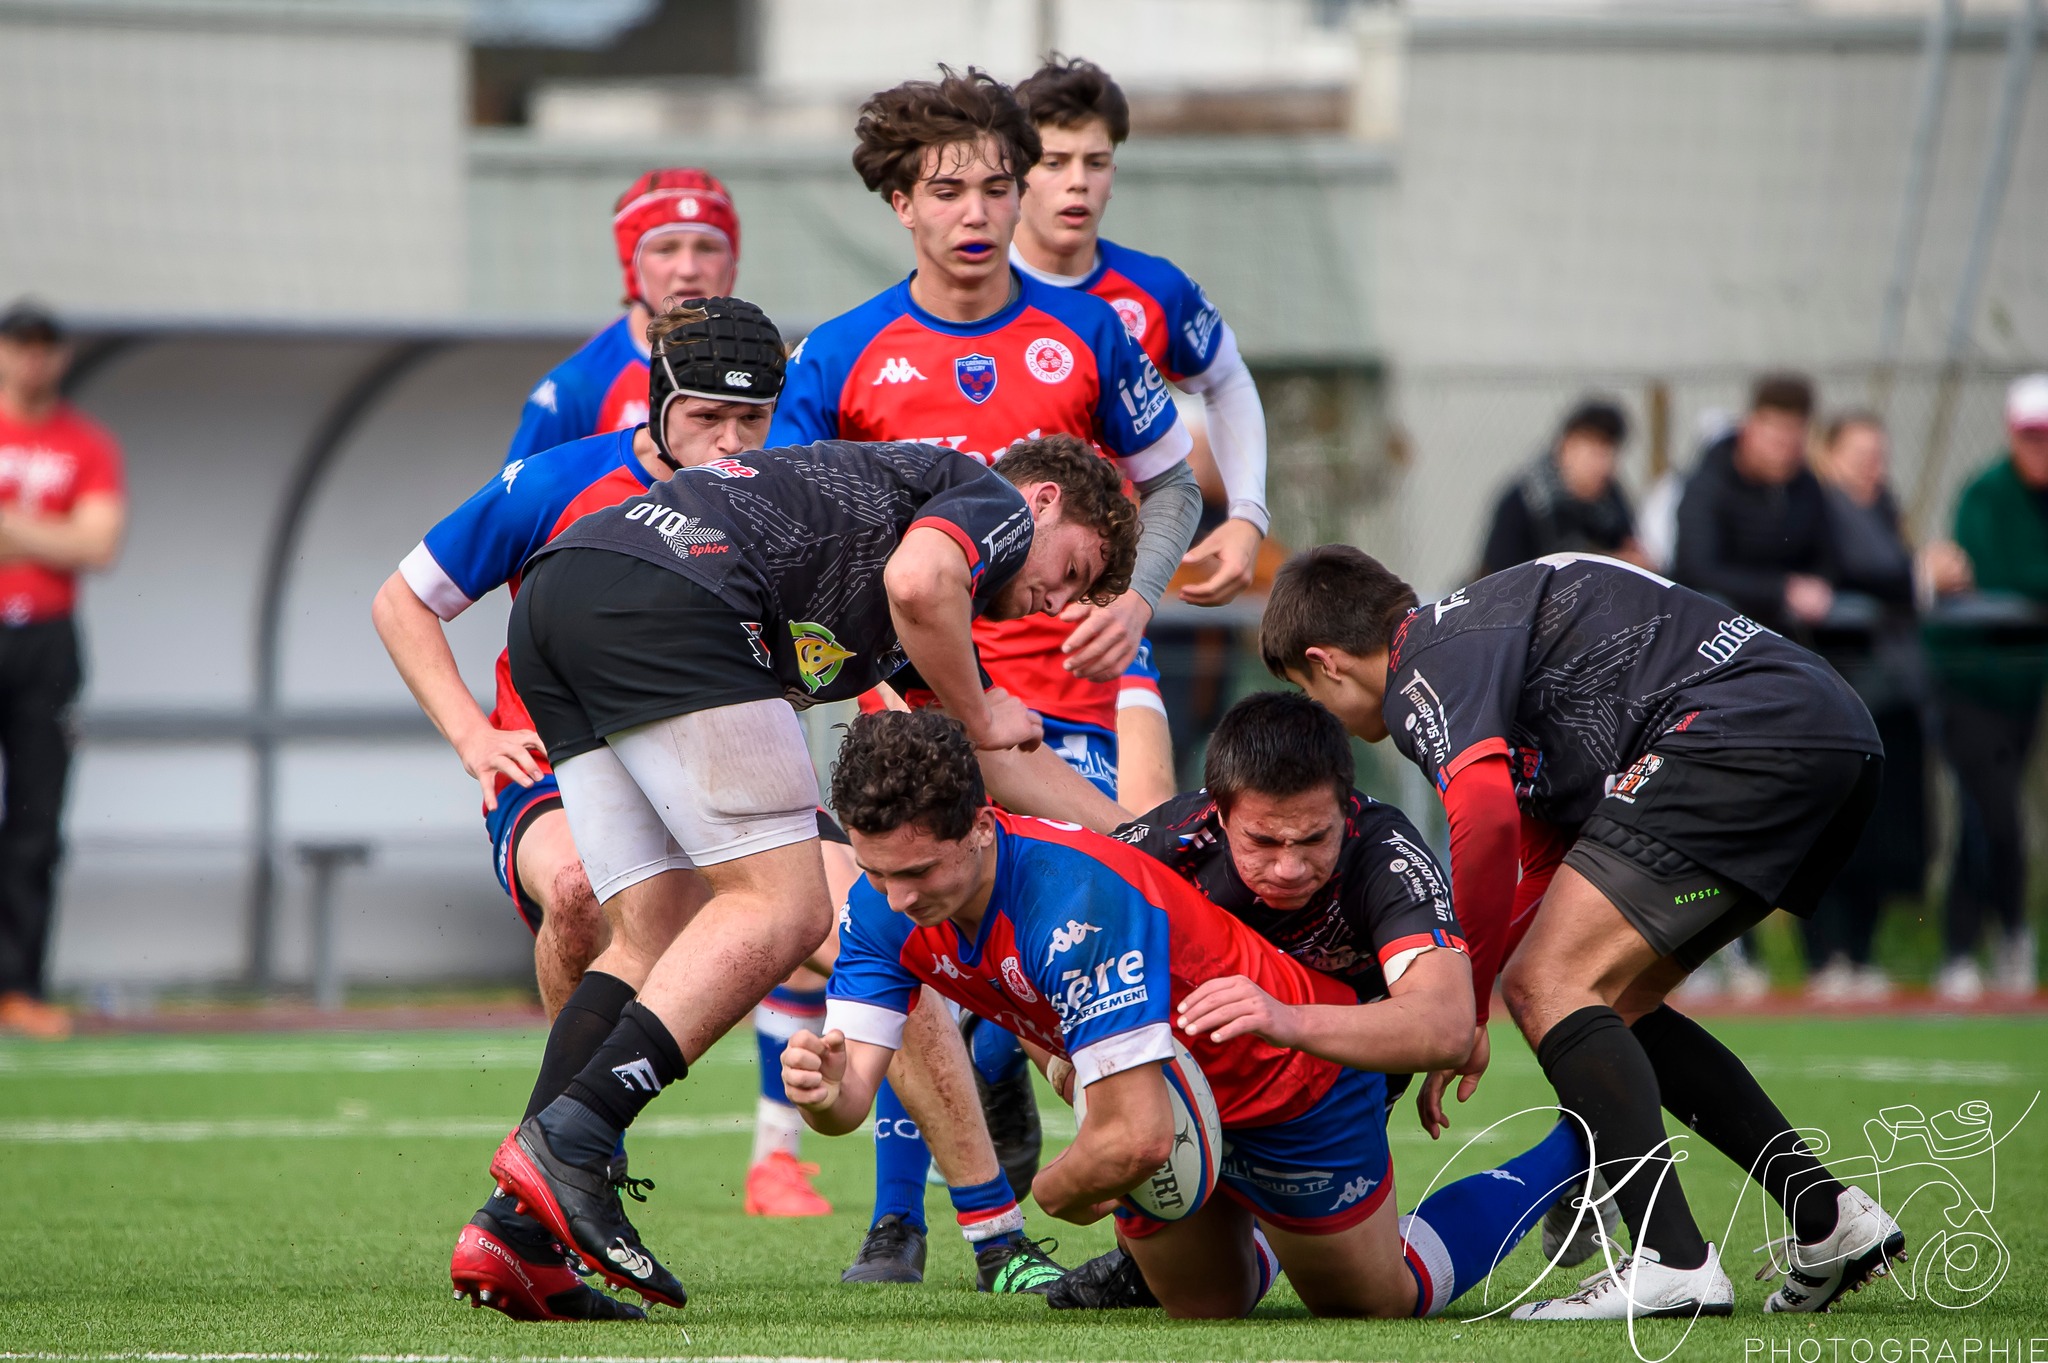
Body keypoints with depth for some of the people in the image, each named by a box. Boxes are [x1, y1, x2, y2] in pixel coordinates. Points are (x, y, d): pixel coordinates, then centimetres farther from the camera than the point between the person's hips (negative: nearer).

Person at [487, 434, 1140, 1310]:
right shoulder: (996, 501, 14)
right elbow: (918, 581, -11)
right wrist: (978, 717, 5)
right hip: (667, 591, -9)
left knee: (658, 939, 9)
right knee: (782, 911, -7)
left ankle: (518, 1227, -5)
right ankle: (564, 1144, -21)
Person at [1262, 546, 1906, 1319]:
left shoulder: (1427, 666, -3)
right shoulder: (1484, 633, 29)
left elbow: (1485, 818, -22)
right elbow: (1547, 870, 35)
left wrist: (1460, 1011, -13)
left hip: (1740, 733, -10)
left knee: (1548, 987, -11)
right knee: (1610, 1005, 19)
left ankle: (1669, 1260, -21)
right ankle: (1829, 1218, 17)